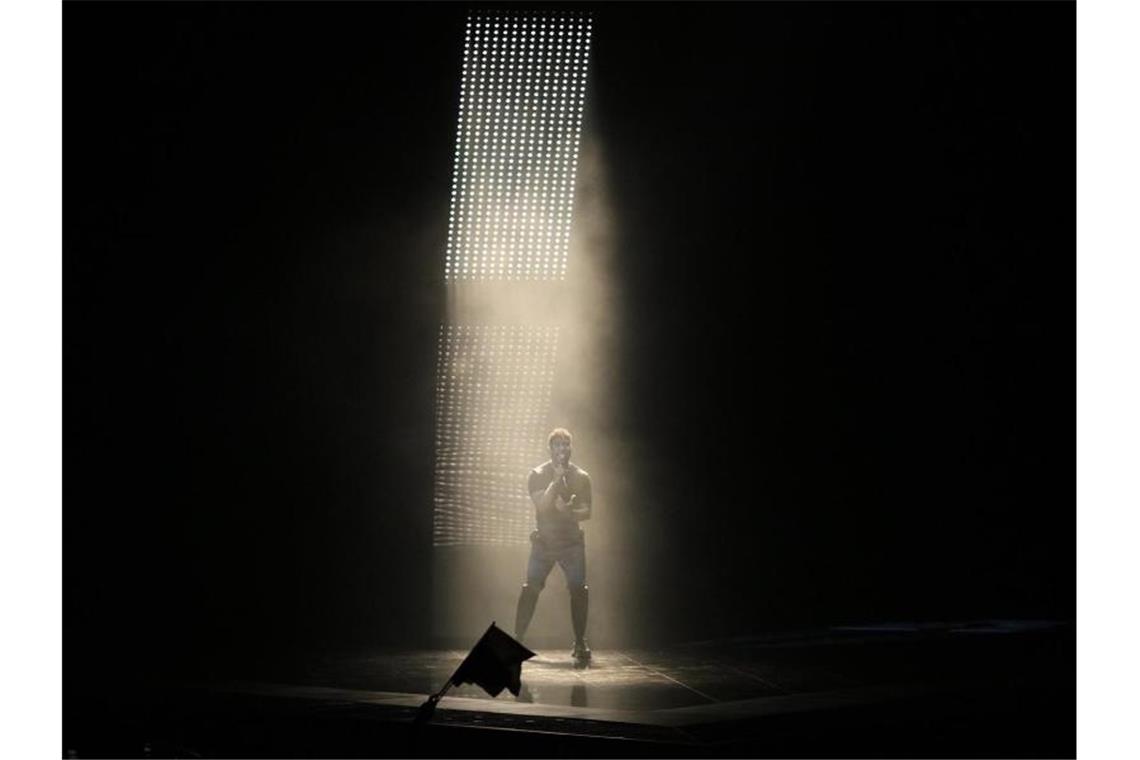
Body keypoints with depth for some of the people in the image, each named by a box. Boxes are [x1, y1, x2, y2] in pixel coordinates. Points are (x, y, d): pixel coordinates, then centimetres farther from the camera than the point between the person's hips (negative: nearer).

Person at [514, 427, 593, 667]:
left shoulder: (581, 477, 4)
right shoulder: (537, 475, 1)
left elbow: (587, 511, 2)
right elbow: (542, 505, -13)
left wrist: (569, 511, -18)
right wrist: (557, 479, -19)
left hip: (571, 541, 0)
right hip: (544, 540, 0)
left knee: (579, 589, -13)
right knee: (530, 589, -7)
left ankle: (580, 644, -3)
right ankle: (517, 640, 2)